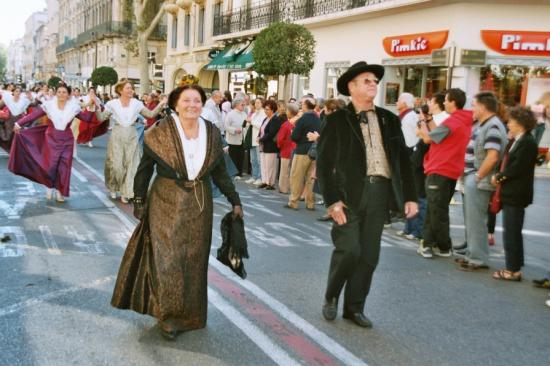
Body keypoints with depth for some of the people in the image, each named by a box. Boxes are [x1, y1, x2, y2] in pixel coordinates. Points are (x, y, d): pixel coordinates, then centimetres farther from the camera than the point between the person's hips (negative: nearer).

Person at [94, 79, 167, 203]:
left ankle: (125, 192, 12)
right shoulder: (112, 104, -2)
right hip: (117, 137, -2)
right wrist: (97, 106, -16)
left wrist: (160, 105, -10)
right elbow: (101, 118, -2)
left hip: (132, 137, 2)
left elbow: (151, 114, 0)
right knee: (116, 165, -2)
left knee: (131, 165, 2)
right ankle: (113, 188, 24)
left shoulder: (137, 103, 1)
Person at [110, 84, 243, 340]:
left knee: (194, 260, 10)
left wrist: (234, 200, 6)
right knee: (168, 258, -3)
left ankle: (190, 315, 26)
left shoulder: (212, 134, 0)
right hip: (167, 204, -3)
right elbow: (145, 169, -3)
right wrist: (139, 201, -5)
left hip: (199, 205, 4)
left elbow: (220, 172, 8)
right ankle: (168, 316, 12)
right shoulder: (160, 132, -10)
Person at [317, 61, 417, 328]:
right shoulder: (337, 120, 1)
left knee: (369, 255, 7)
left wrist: (409, 196, 5)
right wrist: (332, 200, -12)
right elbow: (324, 163, -3)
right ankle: (331, 297, 16)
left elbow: (402, 159, 13)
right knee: (349, 249, -11)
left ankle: (354, 307, 23)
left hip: (379, 193, 4)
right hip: (349, 193, -4)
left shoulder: (389, 119, 13)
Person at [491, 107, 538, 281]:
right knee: (511, 233, 15)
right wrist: (500, 176, 3)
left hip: (516, 195, -10)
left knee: (512, 233, -3)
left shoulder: (527, 143, -16)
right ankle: (514, 267, 23)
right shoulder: (519, 141, 15)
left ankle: (513, 270, 4)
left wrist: (498, 177, -10)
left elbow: (516, 168, -21)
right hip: (511, 194, 10)